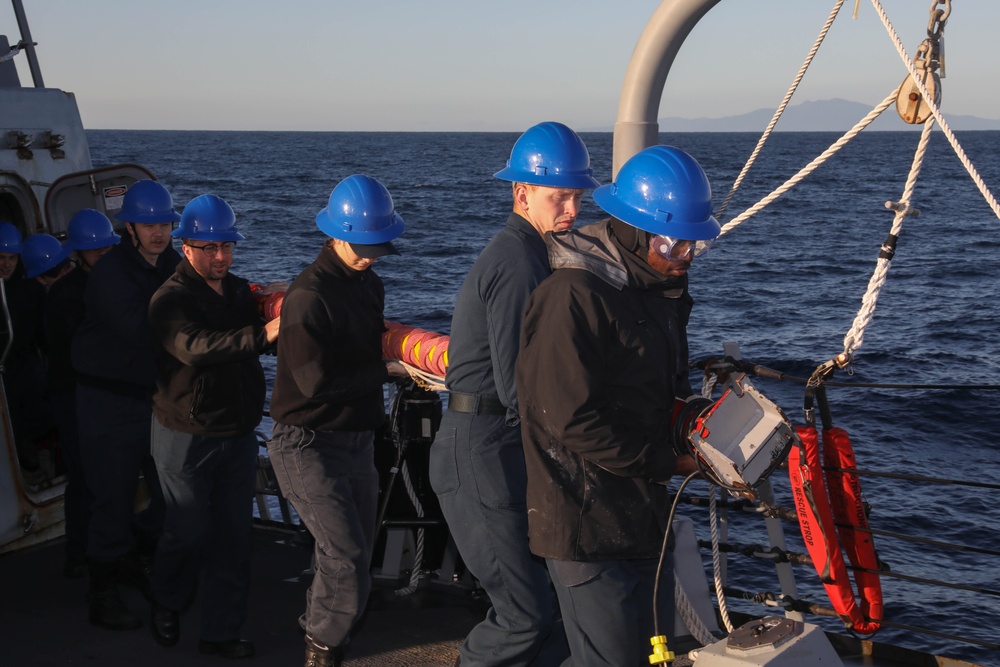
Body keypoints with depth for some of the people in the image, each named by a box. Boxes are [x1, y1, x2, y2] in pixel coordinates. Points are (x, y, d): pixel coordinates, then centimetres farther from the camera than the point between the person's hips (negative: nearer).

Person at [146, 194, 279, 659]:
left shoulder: (240, 291, 9)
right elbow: (195, 347, -33)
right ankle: (166, 605, 32)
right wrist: (263, 334, -44)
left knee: (234, 536, 7)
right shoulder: (171, 299, -14)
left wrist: (281, 312, -4)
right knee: (189, 532, 4)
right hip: (186, 439, -6)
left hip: (239, 434, 6)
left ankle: (222, 631, 17)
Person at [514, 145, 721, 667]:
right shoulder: (573, 295, -18)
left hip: (645, 520, 9)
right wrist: (669, 463, -14)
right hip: (589, 526, -9)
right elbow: (573, 420, -22)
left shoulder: (662, 289, 13)